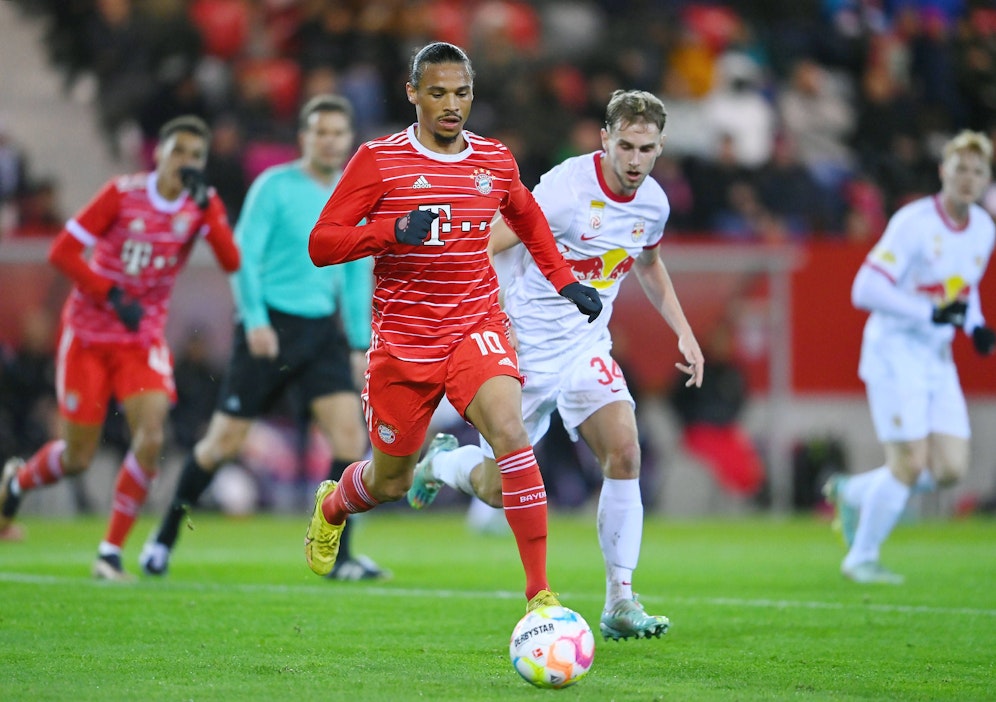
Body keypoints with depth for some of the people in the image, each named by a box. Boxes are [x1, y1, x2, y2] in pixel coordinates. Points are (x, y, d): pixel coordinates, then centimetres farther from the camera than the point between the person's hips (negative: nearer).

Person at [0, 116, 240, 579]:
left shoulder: (202, 206, -4)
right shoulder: (123, 193, -11)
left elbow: (232, 262, -19)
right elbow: (62, 251, -11)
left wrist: (207, 206, -29)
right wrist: (114, 295, -19)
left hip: (143, 339, 2)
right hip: (88, 335, -2)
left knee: (151, 438, -20)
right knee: (78, 458, 2)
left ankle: (111, 553, -7)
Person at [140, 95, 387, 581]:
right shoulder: (274, 187, -6)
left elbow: (357, 275, 19)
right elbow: (244, 256, -10)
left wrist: (359, 341, 14)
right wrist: (254, 320, -20)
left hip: (323, 330, 5)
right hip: (269, 329, -5)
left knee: (349, 433, -12)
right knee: (225, 441, 0)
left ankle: (339, 557, -7)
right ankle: (165, 537, 19)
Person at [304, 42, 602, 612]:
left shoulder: (495, 161, 4)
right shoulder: (378, 160, -7)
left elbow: (529, 219, 26)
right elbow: (321, 245, -11)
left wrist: (565, 281, 18)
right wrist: (393, 232, -25)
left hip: (477, 327, 1)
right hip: (402, 340, -1)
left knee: (509, 430, -27)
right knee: (390, 482, 11)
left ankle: (540, 593, -26)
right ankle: (332, 505, 51)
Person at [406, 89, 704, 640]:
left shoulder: (654, 203, 0)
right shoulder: (566, 189, -21)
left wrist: (683, 331, 16)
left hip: (588, 349, 5)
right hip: (526, 347, -4)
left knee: (624, 453, -18)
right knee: (498, 488, 1)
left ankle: (620, 604, -11)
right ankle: (439, 461, 38)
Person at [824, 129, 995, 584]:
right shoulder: (913, 223, -17)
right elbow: (865, 291, -21)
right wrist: (930, 312, -26)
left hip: (938, 358, 7)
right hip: (895, 351, -7)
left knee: (951, 469, -1)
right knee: (910, 464, -11)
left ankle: (852, 492, 21)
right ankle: (861, 559, 9)